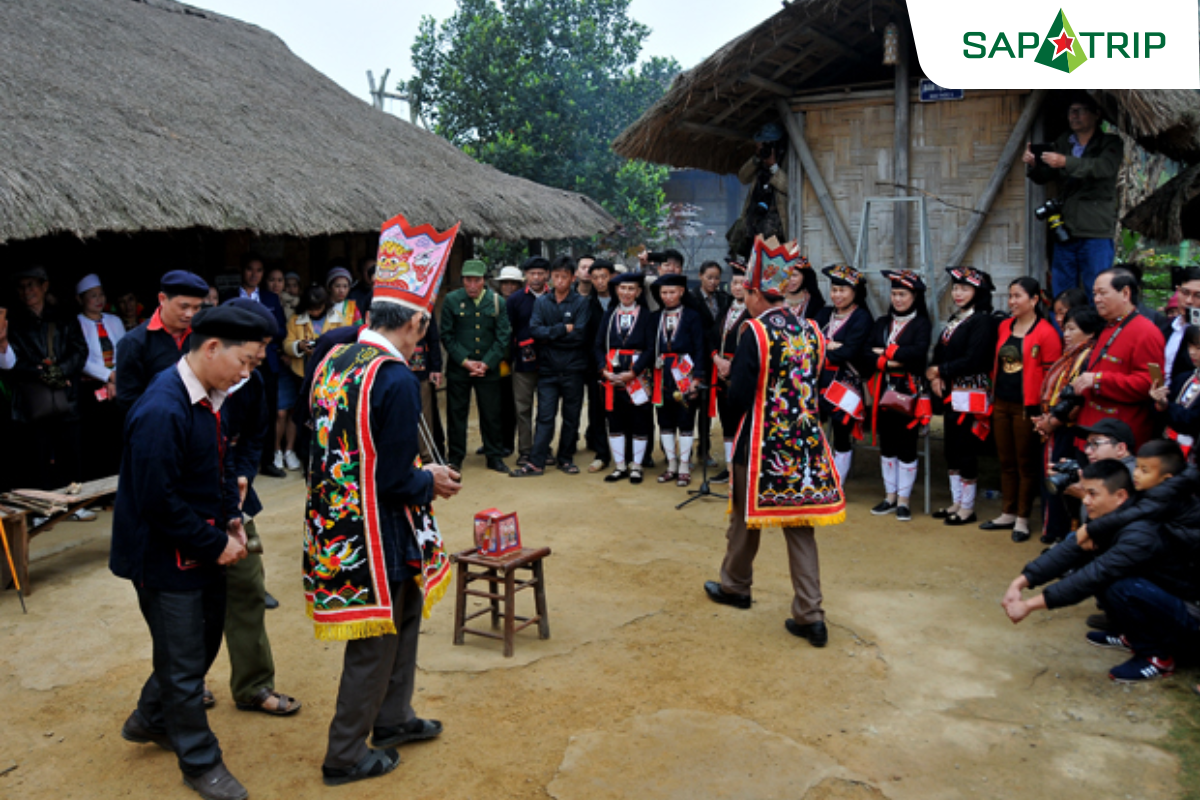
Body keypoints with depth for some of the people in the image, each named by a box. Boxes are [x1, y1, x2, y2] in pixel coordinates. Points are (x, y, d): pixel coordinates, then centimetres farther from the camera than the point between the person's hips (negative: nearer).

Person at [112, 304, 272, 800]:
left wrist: (229, 517, 2)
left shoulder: (206, 398, 2)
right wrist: (216, 544, -19)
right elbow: (158, 501, -27)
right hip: (166, 558, -9)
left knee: (204, 641, 23)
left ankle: (151, 720, 46)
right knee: (184, 664, 8)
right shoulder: (162, 411, -28)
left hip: (201, 550, 9)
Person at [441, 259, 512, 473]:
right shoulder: (451, 300, -1)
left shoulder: (497, 302, 2)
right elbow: (447, 336, -1)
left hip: (488, 369, 1)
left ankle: (495, 457, 18)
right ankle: (455, 458, 16)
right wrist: (465, 361, -10)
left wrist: (486, 363, -8)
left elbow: (503, 337, 1)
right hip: (458, 368, -1)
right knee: (456, 414, 4)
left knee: (491, 415, 5)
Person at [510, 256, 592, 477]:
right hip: (548, 369, 1)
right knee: (545, 416, 0)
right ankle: (536, 463, 2)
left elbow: (579, 335, -13)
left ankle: (565, 458, 21)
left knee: (571, 417, 8)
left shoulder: (581, 303, -2)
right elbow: (535, 330, -7)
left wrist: (550, 334, -8)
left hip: (573, 369, -1)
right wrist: (563, 329, -13)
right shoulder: (542, 302, 5)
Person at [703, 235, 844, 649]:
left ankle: (734, 586, 36)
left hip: (762, 443, -5)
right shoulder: (811, 330, 5)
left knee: (747, 515, 16)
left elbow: (739, 396, -16)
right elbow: (813, 385, 12)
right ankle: (810, 615, 7)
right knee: (799, 525, 8)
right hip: (805, 442, 5)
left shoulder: (756, 332, -14)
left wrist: (731, 381, 3)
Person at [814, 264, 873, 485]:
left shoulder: (862, 318, -5)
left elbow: (849, 353, -16)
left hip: (844, 385, -5)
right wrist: (830, 347, -15)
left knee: (842, 437, 2)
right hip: (818, 382, 5)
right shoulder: (825, 314, 14)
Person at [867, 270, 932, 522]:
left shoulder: (922, 324, -1)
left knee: (907, 445, -1)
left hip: (908, 390, -5)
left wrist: (886, 351, -11)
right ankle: (890, 496, 21)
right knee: (886, 444, 10)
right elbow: (868, 353, 3)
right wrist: (885, 363, -15)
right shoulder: (882, 323, 13)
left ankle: (903, 499, 9)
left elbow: (919, 351, -18)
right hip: (884, 389, 5)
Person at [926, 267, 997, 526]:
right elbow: (939, 352, 13)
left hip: (970, 395, -8)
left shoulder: (982, 321, -10)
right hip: (950, 394, 8)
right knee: (951, 448, 12)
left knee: (965, 449, -3)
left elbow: (973, 360, -18)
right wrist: (934, 377, -5)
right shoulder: (954, 319, 16)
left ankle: (967, 507, 7)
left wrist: (940, 370, -11)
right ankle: (956, 502, 22)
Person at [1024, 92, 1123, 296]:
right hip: (1064, 232, 4)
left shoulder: (1110, 143, 4)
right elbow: (1043, 177, 8)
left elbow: (1104, 167, -17)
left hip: (1096, 233, -4)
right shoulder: (1062, 143, 17)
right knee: (1061, 296, 7)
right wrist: (1032, 165, -14)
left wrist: (1066, 162, -30)